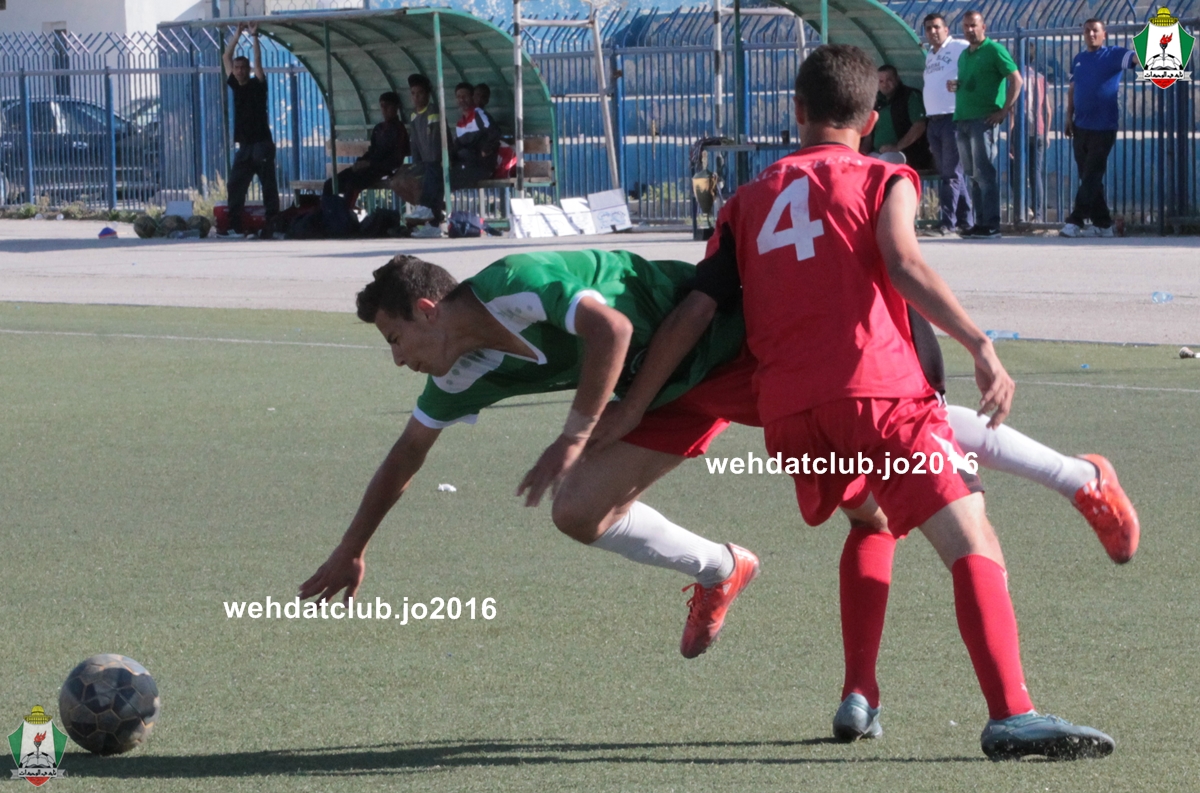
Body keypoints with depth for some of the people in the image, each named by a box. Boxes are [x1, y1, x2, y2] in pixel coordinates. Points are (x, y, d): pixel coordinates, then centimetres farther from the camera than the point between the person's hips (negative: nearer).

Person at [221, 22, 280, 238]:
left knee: (268, 185, -5)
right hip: (244, 145, 6)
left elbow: (258, 61, -12)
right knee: (235, 185, 0)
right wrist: (238, 34, 9)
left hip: (262, 144, -6)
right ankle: (234, 225, 1)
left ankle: (272, 223, -7)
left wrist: (254, 36, -12)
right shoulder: (236, 85, 12)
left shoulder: (257, 85, -1)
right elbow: (226, 58, 13)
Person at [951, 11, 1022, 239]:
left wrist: (1004, 111, -15)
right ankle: (980, 222, 11)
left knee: (983, 172, -10)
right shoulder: (964, 55, 19)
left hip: (984, 119, -8)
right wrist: (955, 86, 6)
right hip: (962, 118, 8)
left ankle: (991, 224, -11)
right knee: (972, 174, 8)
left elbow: (1016, 80, -10)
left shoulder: (994, 50, -5)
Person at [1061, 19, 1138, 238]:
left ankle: (1076, 221, -10)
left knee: (1092, 177, -8)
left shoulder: (1113, 55, -3)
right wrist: (1069, 117, 13)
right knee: (1088, 178, 8)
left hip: (1103, 127, -6)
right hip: (1081, 127, 6)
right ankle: (1102, 224, 13)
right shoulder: (1079, 60, 13)